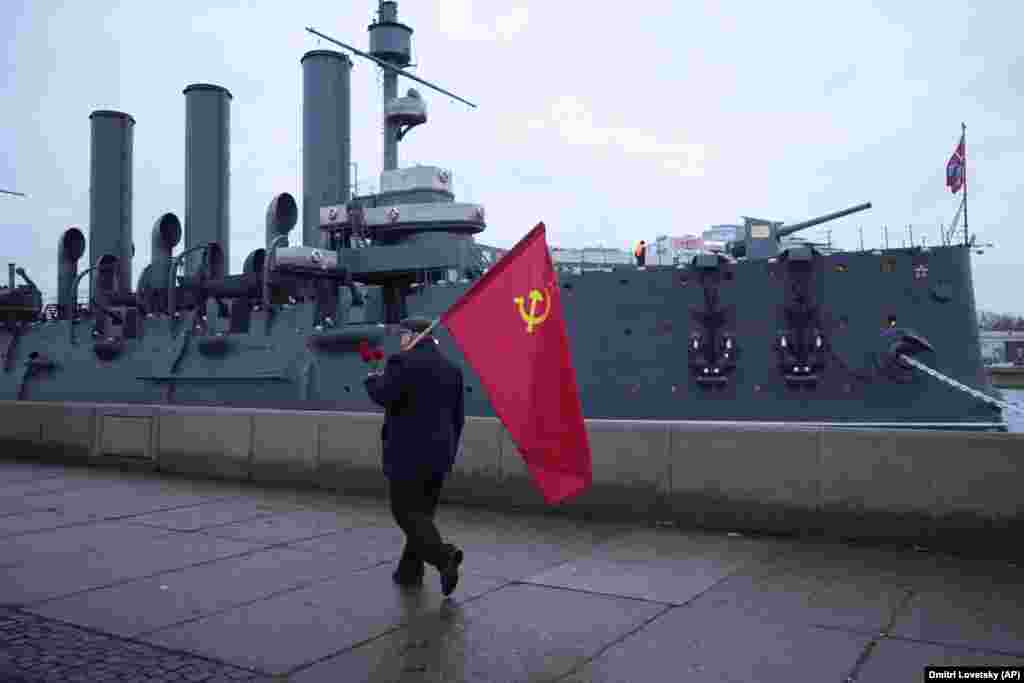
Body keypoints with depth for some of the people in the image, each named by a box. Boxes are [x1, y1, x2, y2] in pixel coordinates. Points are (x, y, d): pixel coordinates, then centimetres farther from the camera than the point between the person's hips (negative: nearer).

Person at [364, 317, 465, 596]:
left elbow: (382, 395, -22)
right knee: (422, 511, 15)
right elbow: (458, 417, 11)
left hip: (408, 454, -7)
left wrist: (372, 380, 1)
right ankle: (410, 570, 19)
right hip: (438, 454, 7)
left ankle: (444, 555, -17)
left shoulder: (403, 363, -11)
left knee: (407, 513, 0)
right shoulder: (451, 369, 9)